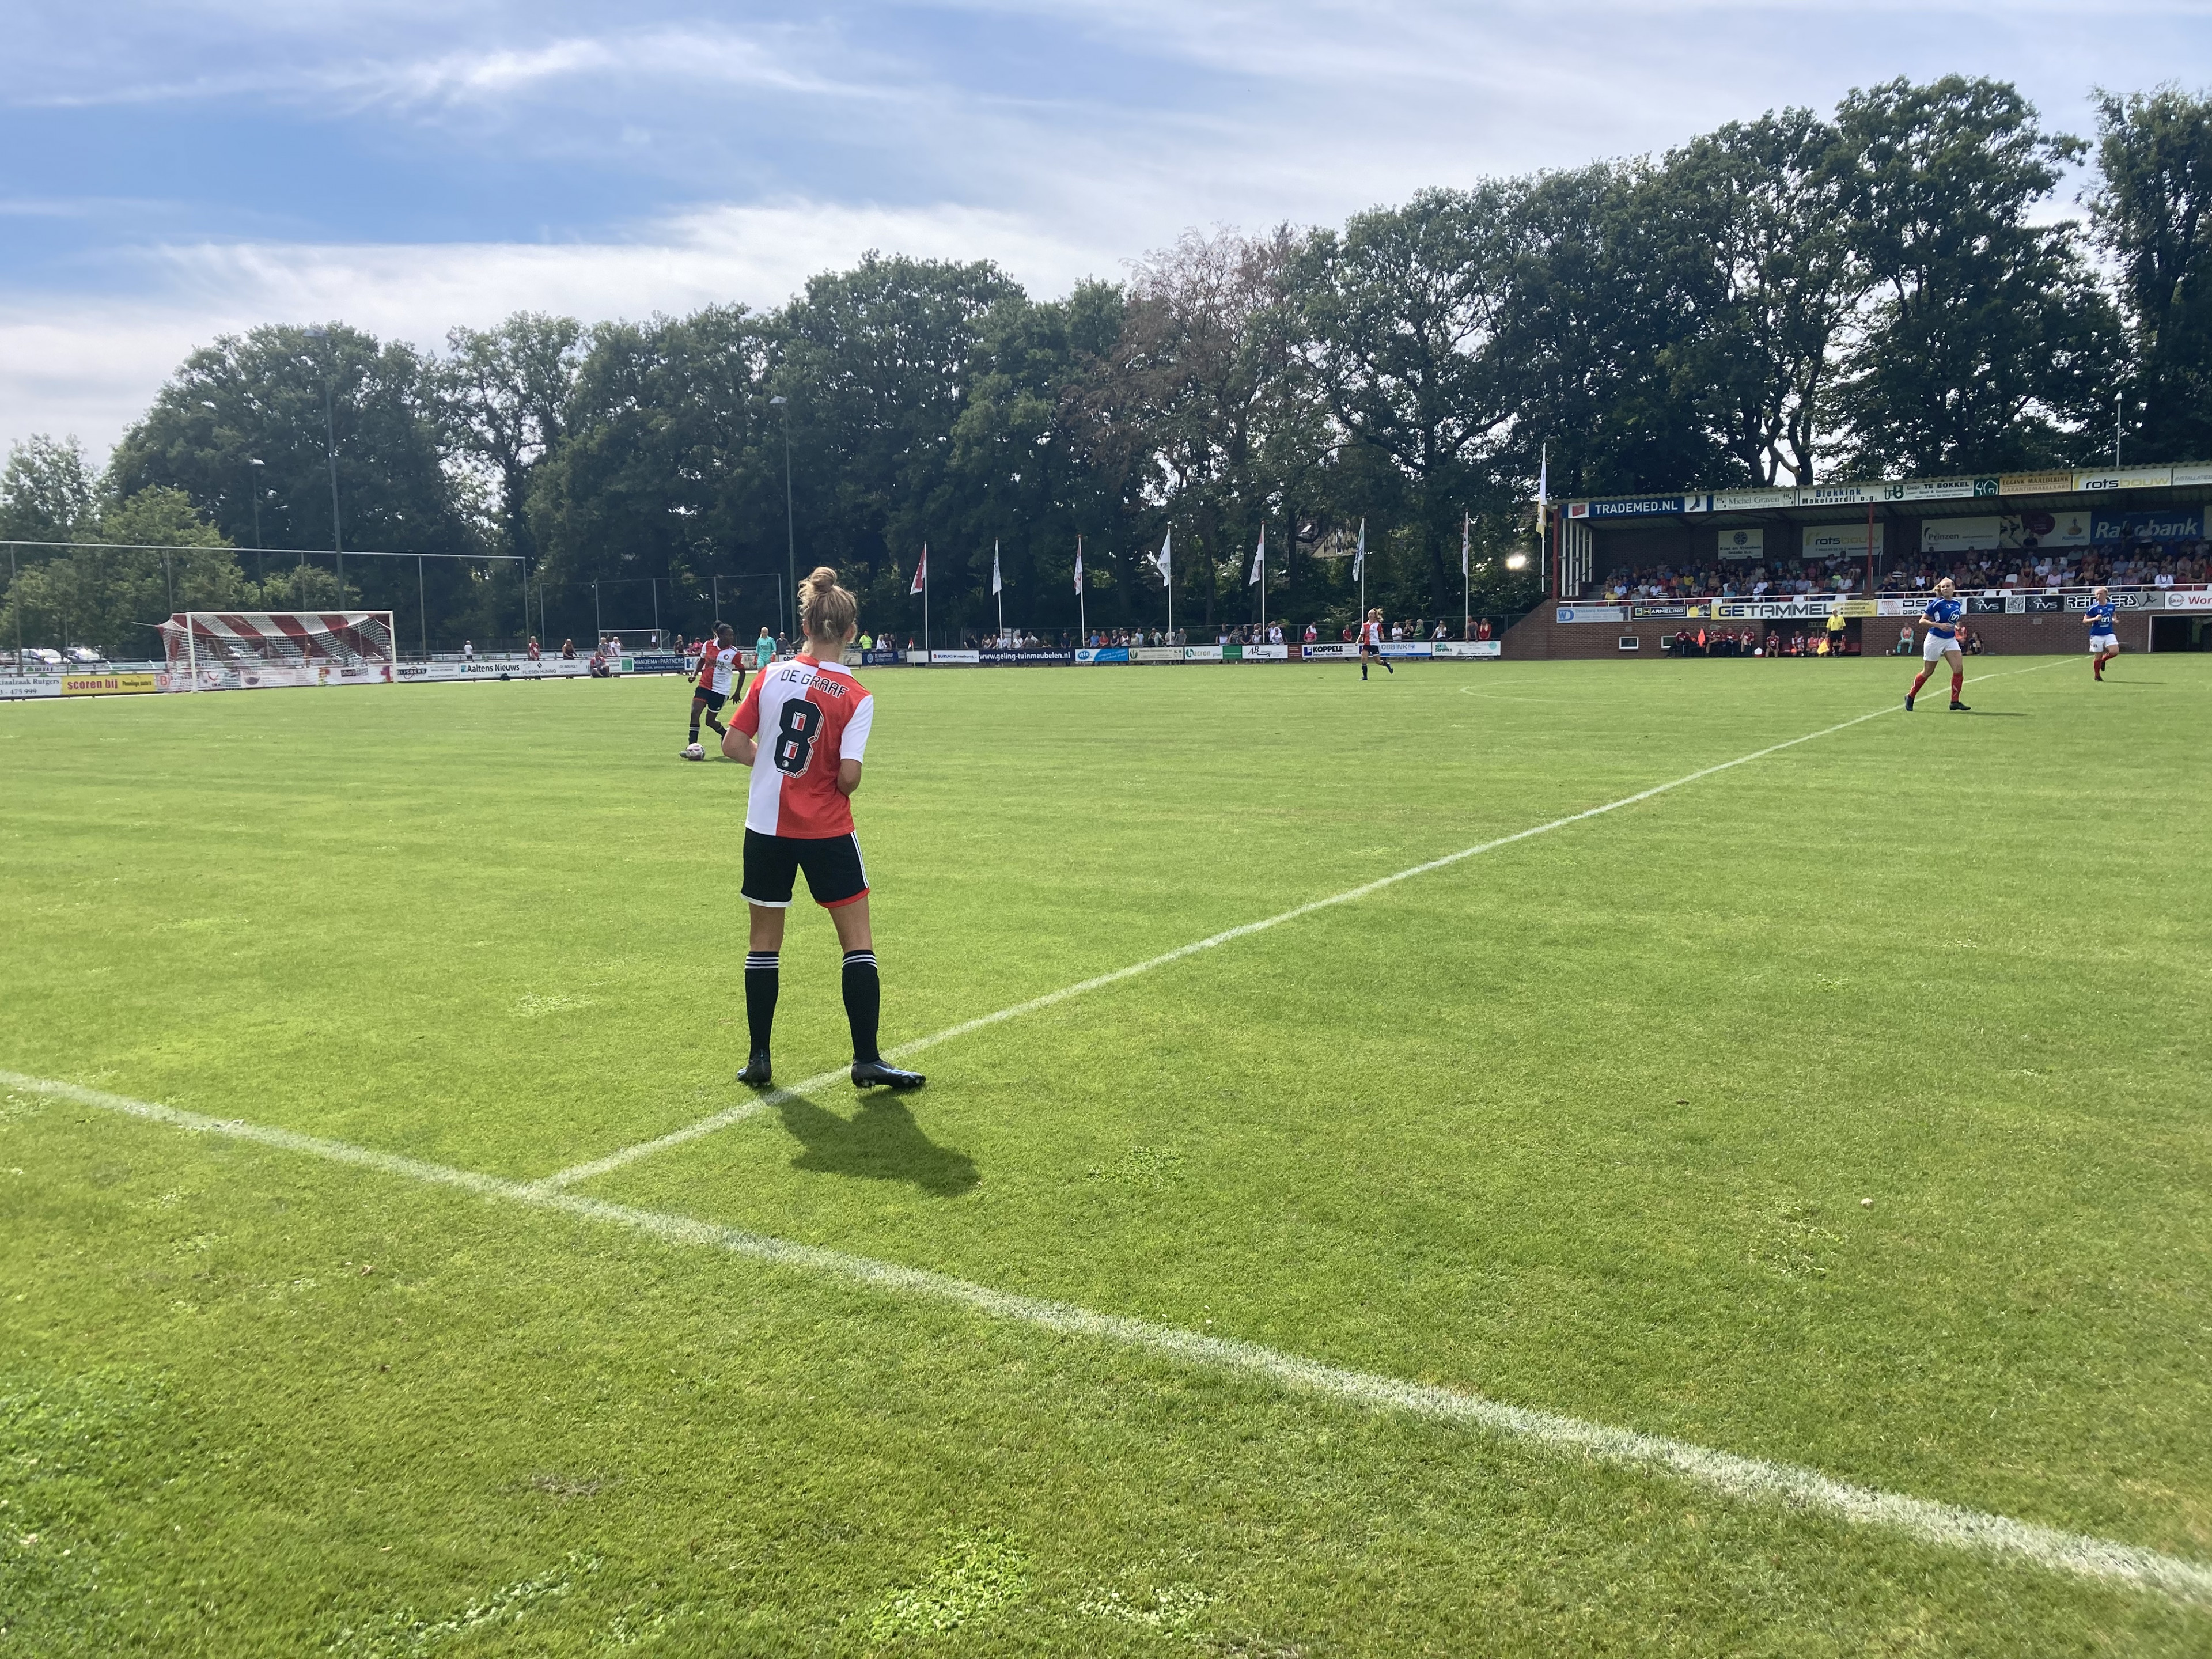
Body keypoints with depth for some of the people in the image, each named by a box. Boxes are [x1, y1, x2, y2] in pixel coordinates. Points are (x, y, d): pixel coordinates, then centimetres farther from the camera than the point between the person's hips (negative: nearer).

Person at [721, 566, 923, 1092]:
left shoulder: (772, 676, -2)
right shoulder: (856, 697, -10)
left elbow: (734, 743, 0)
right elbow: (848, 776, -16)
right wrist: (834, 785, 6)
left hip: (766, 826, 4)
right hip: (826, 830, -3)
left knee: (764, 942, 14)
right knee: (858, 942, 7)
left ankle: (759, 1059, 20)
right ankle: (866, 1059, 6)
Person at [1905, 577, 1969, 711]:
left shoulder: (1958, 603, 6)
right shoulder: (1937, 603, -12)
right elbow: (1922, 620, -13)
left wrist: (1956, 627, 8)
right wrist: (1939, 625, -23)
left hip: (1950, 640, 5)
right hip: (1935, 639, -5)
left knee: (1959, 668, -11)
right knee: (1927, 672, 5)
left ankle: (1955, 701, -6)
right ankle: (1910, 696, 24)